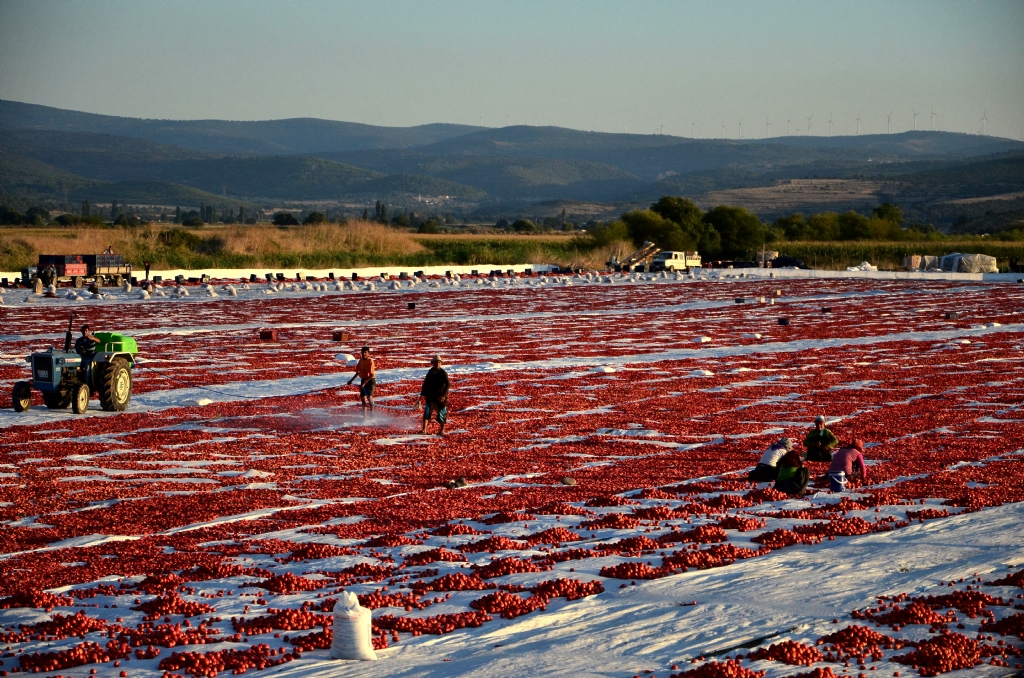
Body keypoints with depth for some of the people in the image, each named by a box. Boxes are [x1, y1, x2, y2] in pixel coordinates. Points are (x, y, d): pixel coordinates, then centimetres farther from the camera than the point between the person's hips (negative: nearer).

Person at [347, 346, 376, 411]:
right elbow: (358, 372, 18)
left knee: (369, 397, -19)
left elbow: (372, 374, -18)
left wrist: (365, 382, -24)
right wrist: (351, 380, 15)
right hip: (363, 380, 7)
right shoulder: (361, 360, 6)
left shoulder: (370, 361, -15)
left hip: (370, 380, -7)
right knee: (363, 398, 8)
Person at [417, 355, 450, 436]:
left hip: (440, 396, -3)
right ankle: (424, 429, -17)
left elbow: (448, 385, -12)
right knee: (427, 411, -12)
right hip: (430, 396, 3)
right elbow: (425, 384, 15)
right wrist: (422, 394, 10)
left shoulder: (443, 373, -8)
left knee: (442, 413, 5)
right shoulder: (430, 373, 5)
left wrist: (444, 395, -21)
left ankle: (442, 430, 20)